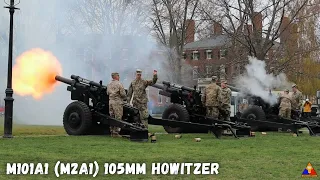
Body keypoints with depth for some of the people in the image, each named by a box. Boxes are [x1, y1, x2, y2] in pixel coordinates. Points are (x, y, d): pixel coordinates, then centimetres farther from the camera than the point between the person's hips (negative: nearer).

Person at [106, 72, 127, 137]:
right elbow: (123, 93, -12)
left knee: (112, 117, 12)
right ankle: (116, 132, -6)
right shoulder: (119, 84, -11)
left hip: (110, 101, 7)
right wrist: (125, 98, 6)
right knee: (118, 118, -3)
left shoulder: (109, 84, 12)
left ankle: (112, 132, 16)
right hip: (118, 102, -7)